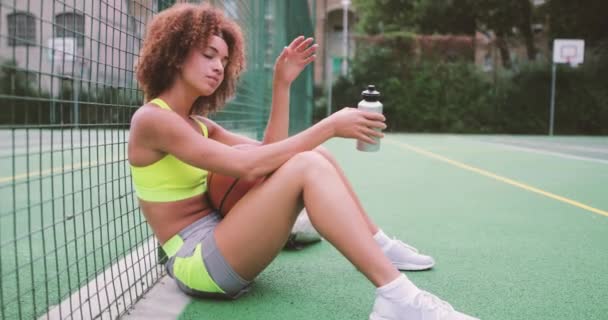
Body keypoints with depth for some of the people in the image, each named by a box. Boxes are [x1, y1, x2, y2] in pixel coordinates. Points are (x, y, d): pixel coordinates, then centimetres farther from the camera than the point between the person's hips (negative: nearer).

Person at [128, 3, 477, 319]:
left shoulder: (198, 124, 15)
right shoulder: (151, 119, -12)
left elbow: (267, 151, 9)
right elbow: (248, 165, -23)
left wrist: (282, 85, 4)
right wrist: (329, 126, -21)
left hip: (220, 242, 8)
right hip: (197, 262, -8)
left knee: (314, 155, 0)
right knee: (308, 166, -27)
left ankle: (378, 246, 12)